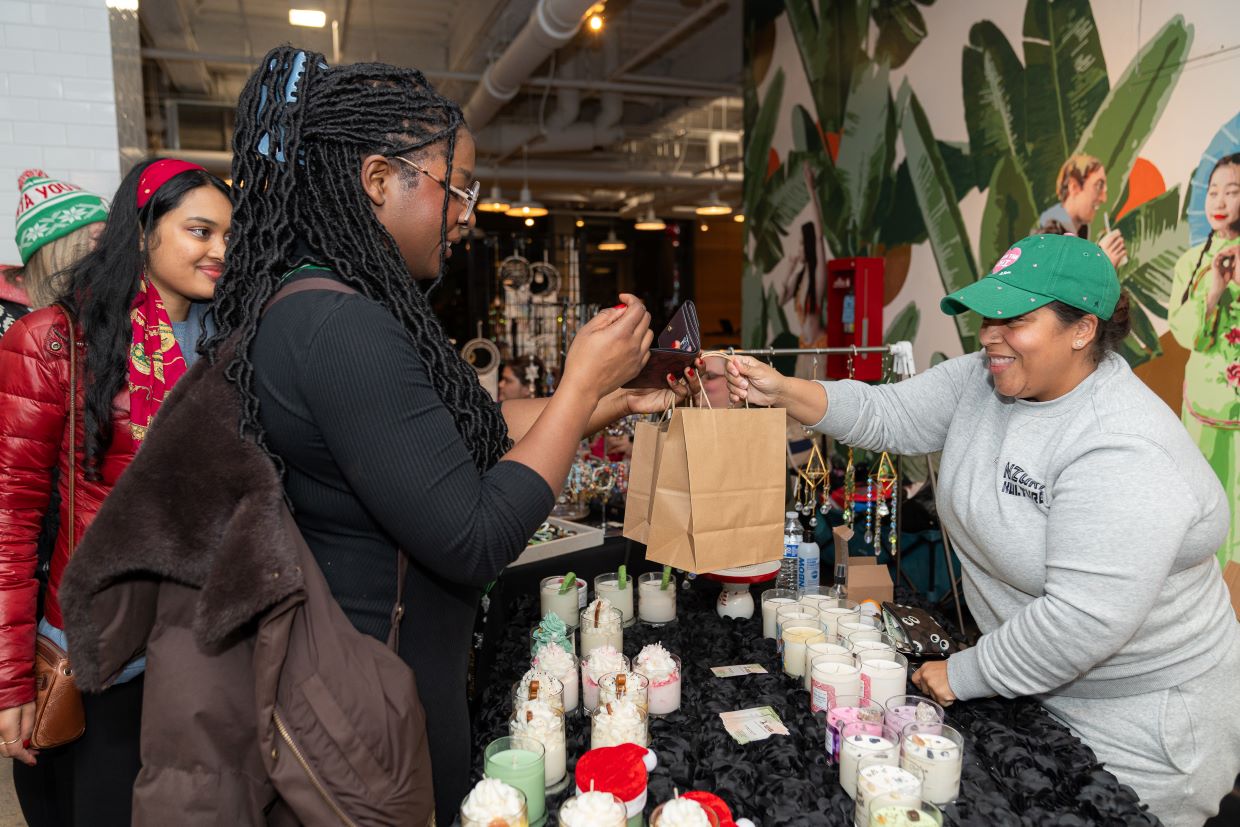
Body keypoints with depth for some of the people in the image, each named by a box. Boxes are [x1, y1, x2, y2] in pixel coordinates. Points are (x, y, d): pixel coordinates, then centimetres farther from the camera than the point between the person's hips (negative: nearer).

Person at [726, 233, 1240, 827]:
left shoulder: (1123, 454, -31)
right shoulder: (984, 380, -6)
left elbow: (1084, 620, -33)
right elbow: (887, 415, -5)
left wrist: (965, 675, -22)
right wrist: (784, 391, -20)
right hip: (1029, 682, 7)